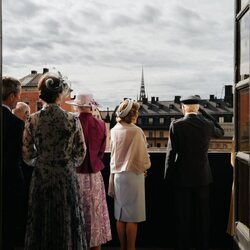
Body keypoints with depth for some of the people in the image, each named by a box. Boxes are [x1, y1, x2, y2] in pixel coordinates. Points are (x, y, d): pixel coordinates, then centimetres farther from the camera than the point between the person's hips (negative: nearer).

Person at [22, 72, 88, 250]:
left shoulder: (32, 120, -7)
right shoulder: (73, 120, -8)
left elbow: (27, 156, -2)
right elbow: (81, 153, -1)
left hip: (41, 178, 1)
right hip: (67, 178, -1)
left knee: (42, 225, 14)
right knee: (67, 224, 13)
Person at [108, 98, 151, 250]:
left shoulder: (114, 130, 2)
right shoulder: (136, 131, -16)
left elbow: (114, 153, 9)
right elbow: (143, 156, -10)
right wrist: (146, 166, 10)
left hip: (117, 175, 6)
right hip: (133, 175, -6)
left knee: (120, 215, 12)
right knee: (132, 216, 3)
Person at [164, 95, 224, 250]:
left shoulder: (176, 125, -12)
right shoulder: (207, 125, -4)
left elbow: (171, 152, -12)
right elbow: (220, 132, 20)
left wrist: (168, 176, -2)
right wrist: (203, 112, 15)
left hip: (182, 177, -2)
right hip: (203, 176, 3)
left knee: (183, 216, 8)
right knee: (202, 216, 13)